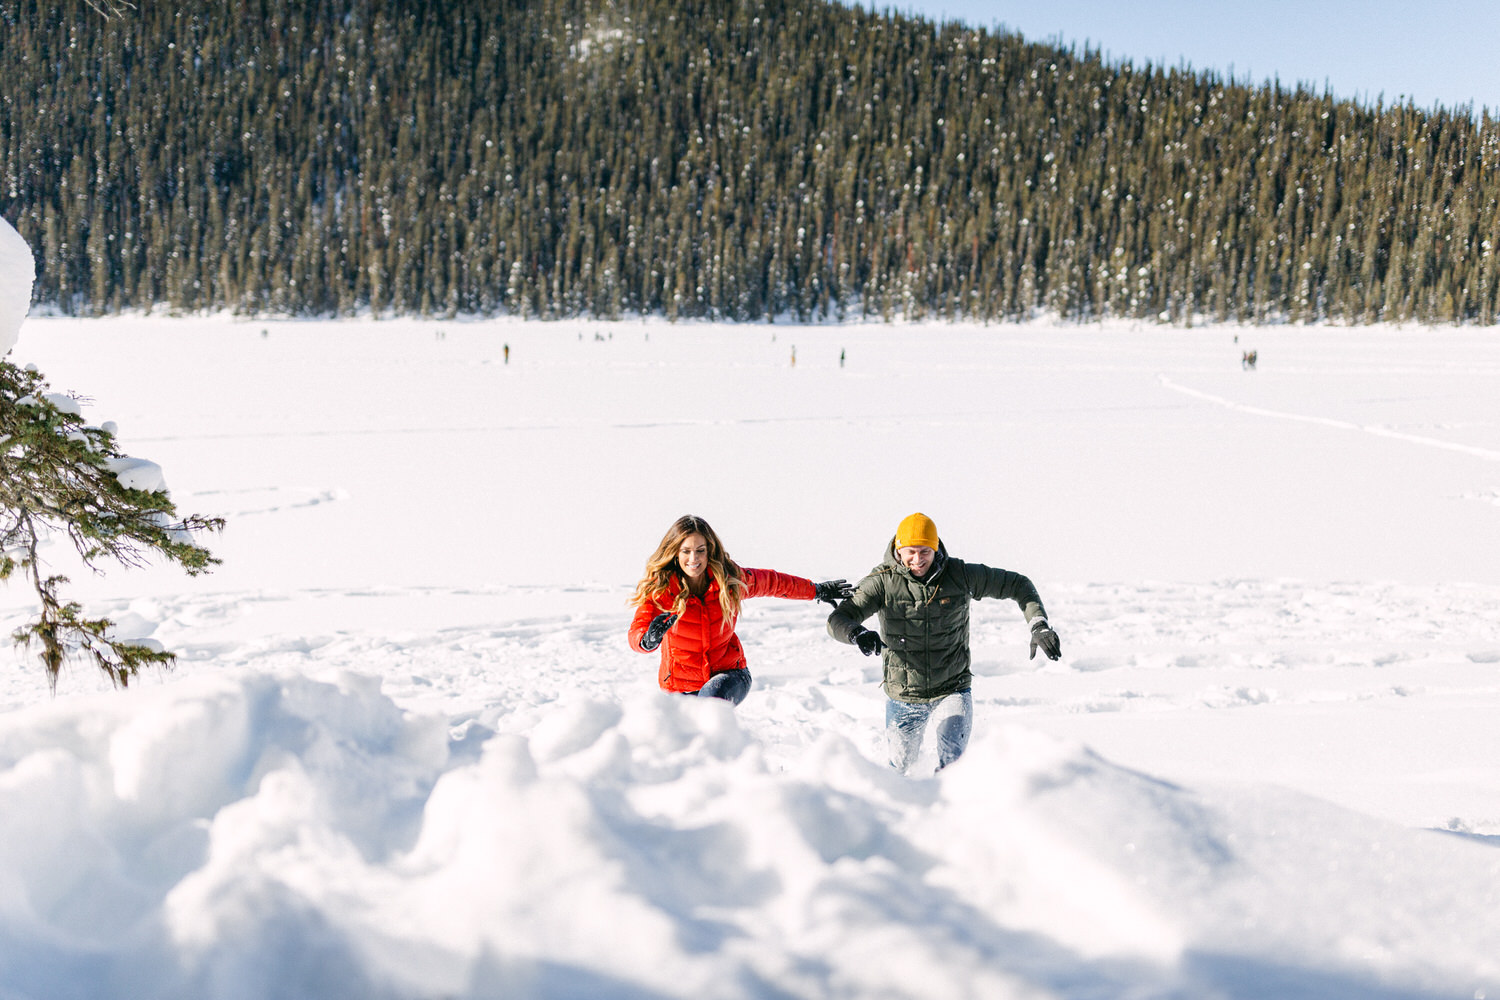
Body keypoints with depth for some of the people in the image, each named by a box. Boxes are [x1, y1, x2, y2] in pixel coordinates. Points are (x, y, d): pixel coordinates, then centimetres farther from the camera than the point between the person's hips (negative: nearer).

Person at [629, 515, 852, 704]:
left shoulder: (730, 579, -8)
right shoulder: (659, 588, -15)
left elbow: (770, 582, 12)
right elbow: (637, 632, -29)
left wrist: (817, 591, 25)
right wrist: (648, 640, -55)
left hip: (729, 674, -1)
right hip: (681, 684, 1)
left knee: (712, 696, -34)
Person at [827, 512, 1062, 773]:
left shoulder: (960, 575, -11)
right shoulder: (883, 581, -14)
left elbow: (1017, 585, 0)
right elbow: (837, 620, -21)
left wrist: (1039, 625, -13)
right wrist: (858, 634, -44)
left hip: (953, 690, 0)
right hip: (904, 696, 0)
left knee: (952, 764, -21)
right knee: (900, 766, 18)